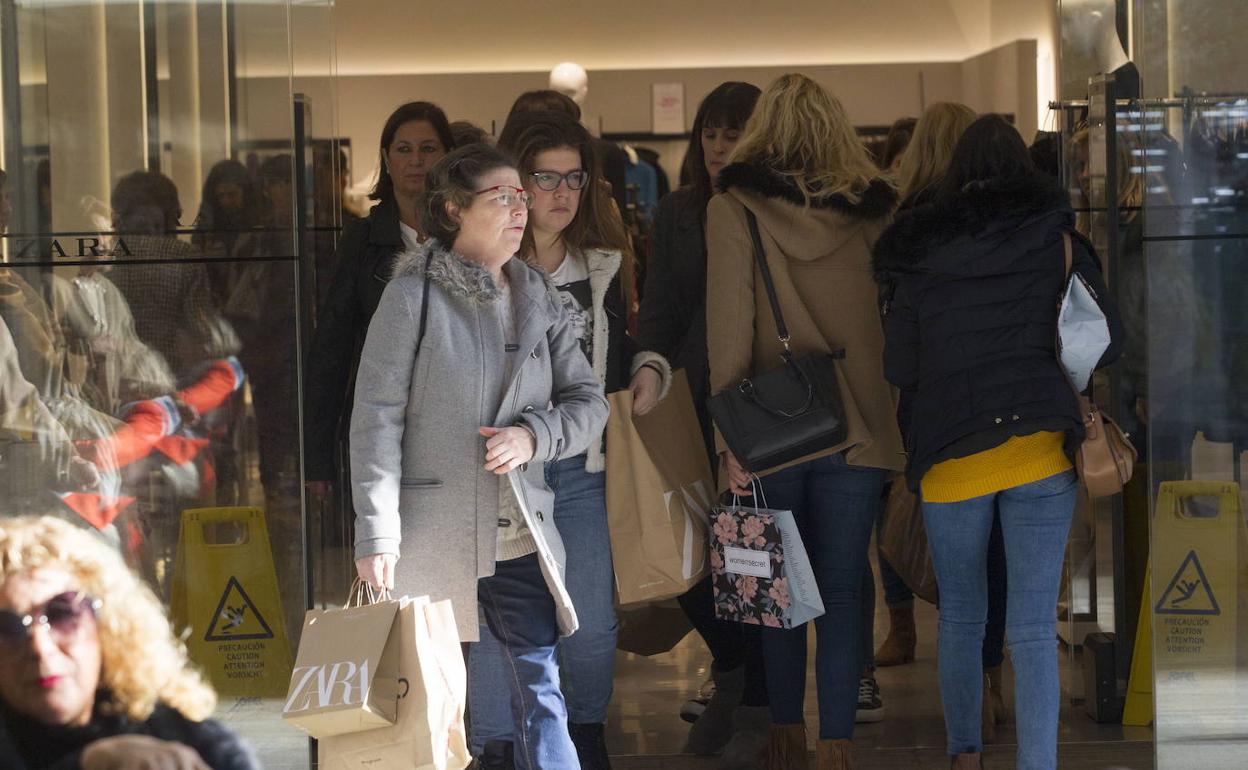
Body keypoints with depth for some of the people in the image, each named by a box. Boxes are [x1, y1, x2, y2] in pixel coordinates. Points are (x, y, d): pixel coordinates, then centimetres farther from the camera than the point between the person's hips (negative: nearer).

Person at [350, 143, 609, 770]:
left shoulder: (538, 298, 11)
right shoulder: (414, 294, -4)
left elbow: (588, 401, 12)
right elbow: (377, 418, -8)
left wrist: (533, 435, -10)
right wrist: (377, 537, -15)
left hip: (522, 538, 4)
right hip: (434, 536, -4)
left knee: (540, 694, -1)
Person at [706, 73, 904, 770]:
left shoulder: (734, 210, -3)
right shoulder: (877, 211, 2)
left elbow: (728, 332, -7)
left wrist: (729, 438, -6)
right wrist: (905, 431, 11)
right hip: (862, 429, 1)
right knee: (842, 594, 4)